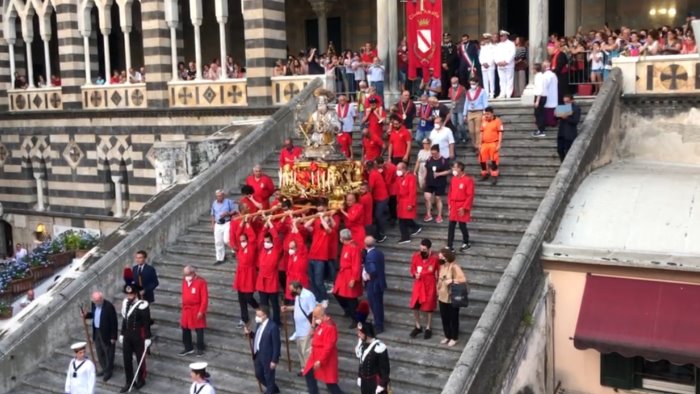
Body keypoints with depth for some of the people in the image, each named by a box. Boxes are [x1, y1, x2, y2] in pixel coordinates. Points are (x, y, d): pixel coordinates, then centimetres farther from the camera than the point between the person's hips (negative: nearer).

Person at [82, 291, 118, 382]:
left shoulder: (109, 307, -25)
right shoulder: (94, 304, -4)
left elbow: (114, 323, -19)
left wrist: (113, 337, -17)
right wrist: (87, 315, -7)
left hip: (106, 334, -7)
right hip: (97, 332, 7)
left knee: (108, 353, 8)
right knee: (99, 352, 19)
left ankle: (108, 372, 24)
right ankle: (104, 369, 38)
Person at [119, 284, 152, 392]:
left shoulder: (142, 306, -19)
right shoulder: (125, 303, 1)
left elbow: (147, 323, -15)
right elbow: (124, 320, 11)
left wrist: (147, 338, -13)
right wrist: (122, 334, 14)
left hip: (139, 336, -6)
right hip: (127, 335, 6)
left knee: (140, 359, 10)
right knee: (127, 359, 9)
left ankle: (141, 380, 27)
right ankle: (129, 382, 21)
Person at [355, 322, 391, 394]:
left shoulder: (379, 347, -27)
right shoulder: (362, 343, -3)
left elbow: (385, 368, -19)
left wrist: (382, 385, -16)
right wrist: (359, 377, 14)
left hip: (376, 382, -8)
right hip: (364, 382, 8)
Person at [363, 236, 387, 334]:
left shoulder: (369, 256, -24)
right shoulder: (379, 252, 3)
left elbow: (372, 270, -34)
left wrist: (368, 276, -16)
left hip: (373, 284, -9)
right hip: (380, 282, 9)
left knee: (374, 305, 4)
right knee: (379, 304, 20)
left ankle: (378, 327, 13)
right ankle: (380, 324, 33)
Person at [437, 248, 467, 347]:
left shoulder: (455, 267, -20)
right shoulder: (442, 266, 2)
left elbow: (463, 280, -27)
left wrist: (451, 280, -32)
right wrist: (438, 293, 14)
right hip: (442, 297, 7)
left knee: (453, 318, 9)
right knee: (444, 318, 16)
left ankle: (454, 338, 23)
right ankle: (447, 336, 33)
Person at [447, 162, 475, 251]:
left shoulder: (468, 180, -13)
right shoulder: (453, 179, 7)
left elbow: (470, 195, -14)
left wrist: (464, 208, -16)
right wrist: (449, 204, 7)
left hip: (462, 207, -6)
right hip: (453, 206, 6)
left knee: (462, 226, 4)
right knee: (451, 226, 5)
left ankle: (466, 243, 25)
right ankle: (449, 246, 9)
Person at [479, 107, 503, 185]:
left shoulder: (497, 121, -8)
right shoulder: (484, 122, 9)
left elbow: (500, 133, -9)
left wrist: (499, 145, -14)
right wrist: (480, 144, 11)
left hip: (493, 144, -5)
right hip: (484, 144, 6)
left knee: (494, 160, 0)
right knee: (482, 160, 8)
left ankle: (494, 176, 10)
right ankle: (485, 174, 26)